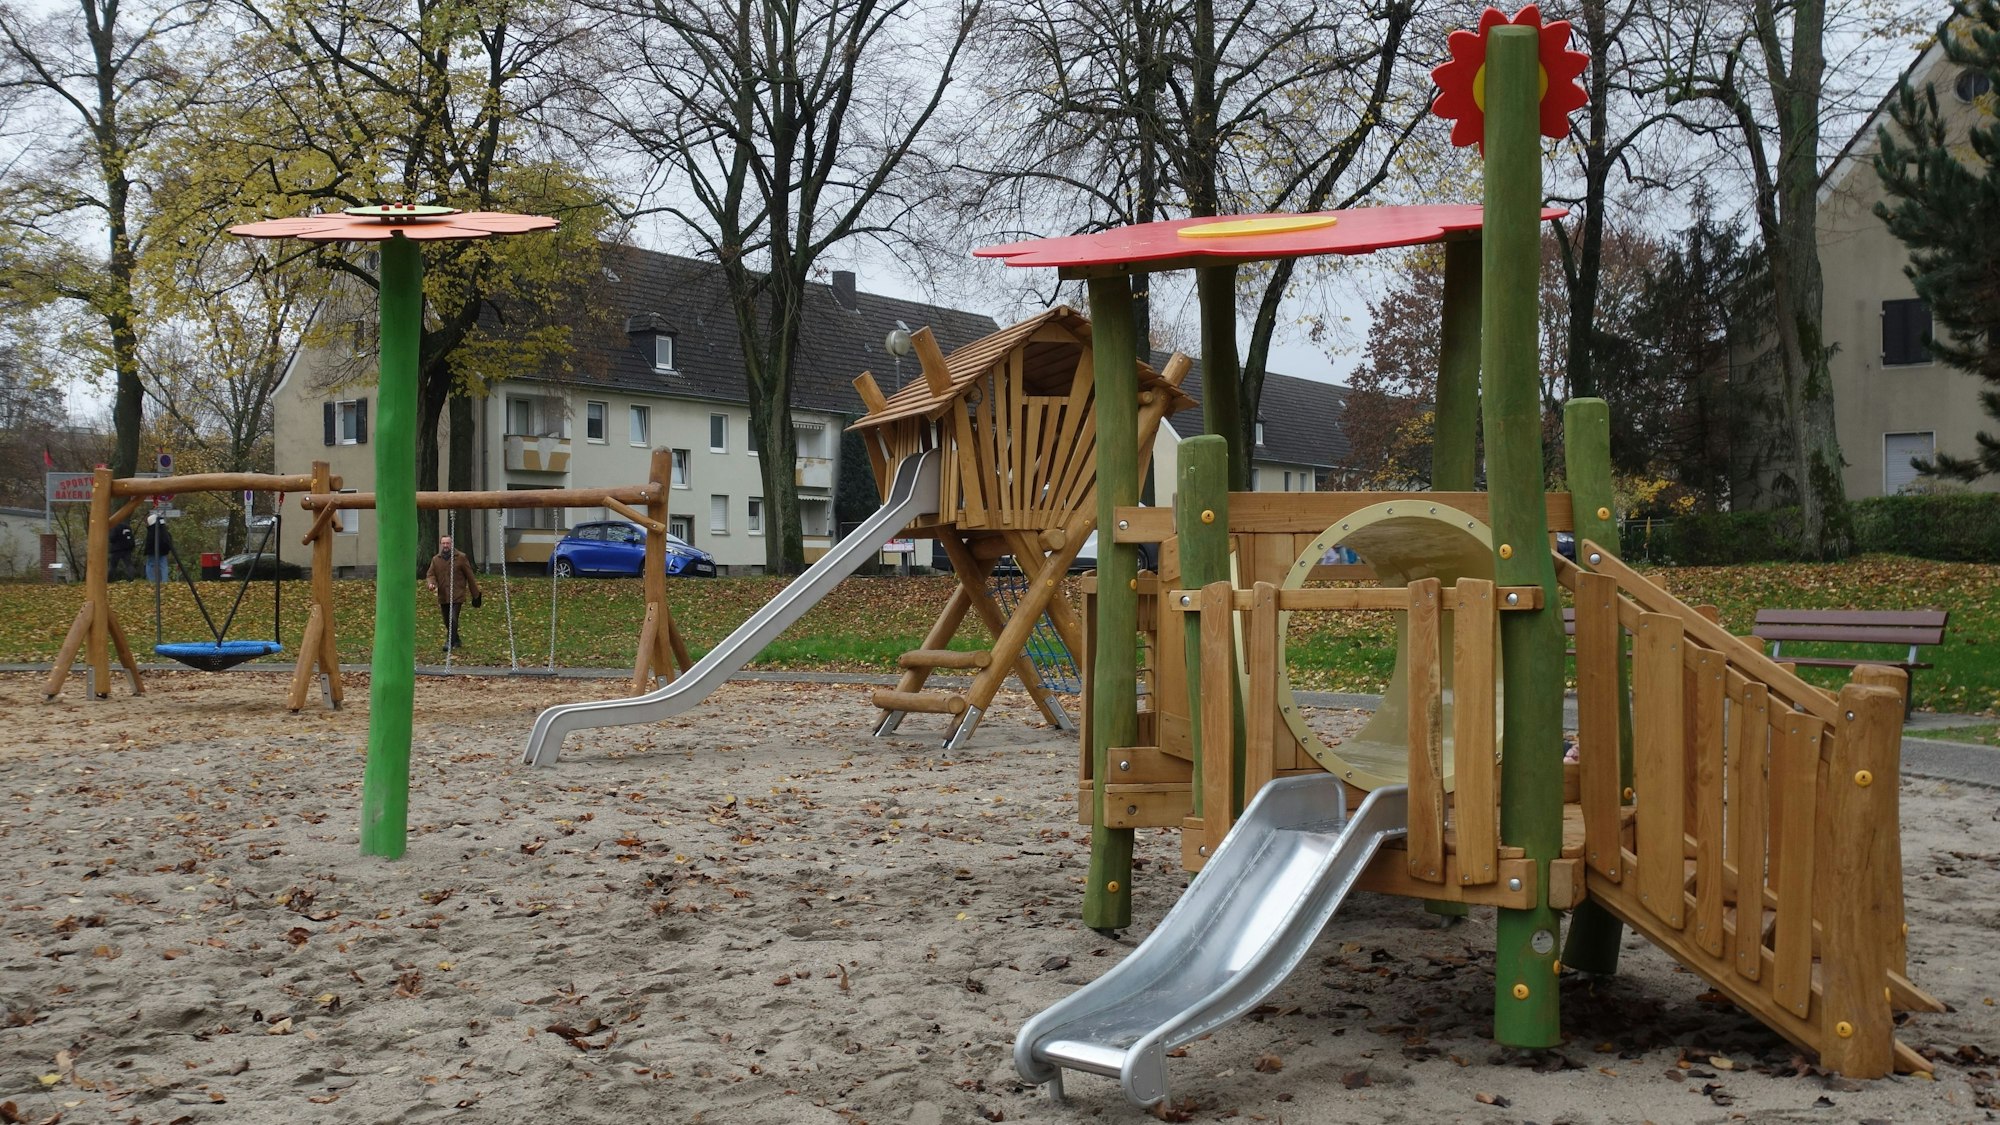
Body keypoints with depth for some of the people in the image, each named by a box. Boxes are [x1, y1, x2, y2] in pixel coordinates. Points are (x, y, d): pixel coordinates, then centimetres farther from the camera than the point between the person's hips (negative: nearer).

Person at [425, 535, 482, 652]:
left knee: (453, 619, -17)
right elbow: (430, 574, 9)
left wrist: (475, 594, 4)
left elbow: (470, 576, 2)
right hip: (443, 597, 5)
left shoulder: (460, 558, -2)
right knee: (447, 622, 12)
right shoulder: (436, 560, 10)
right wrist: (431, 583, -17)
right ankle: (456, 641, 28)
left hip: (457, 596, -5)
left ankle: (450, 642, -17)